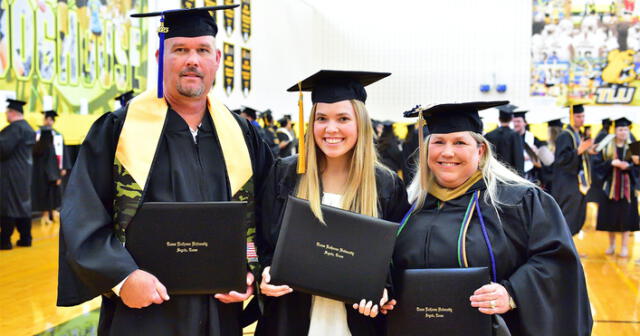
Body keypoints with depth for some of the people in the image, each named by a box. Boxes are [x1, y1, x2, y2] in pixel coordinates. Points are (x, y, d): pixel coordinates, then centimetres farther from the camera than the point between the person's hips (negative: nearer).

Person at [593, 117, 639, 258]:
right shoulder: (606, 148, 3)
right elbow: (597, 165, -2)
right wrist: (611, 163, -17)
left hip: (627, 187, 0)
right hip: (610, 186, 0)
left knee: (626, 216, -1)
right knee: (610, 216, 4)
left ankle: (624, 246, 8)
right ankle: (611, 245, 19)